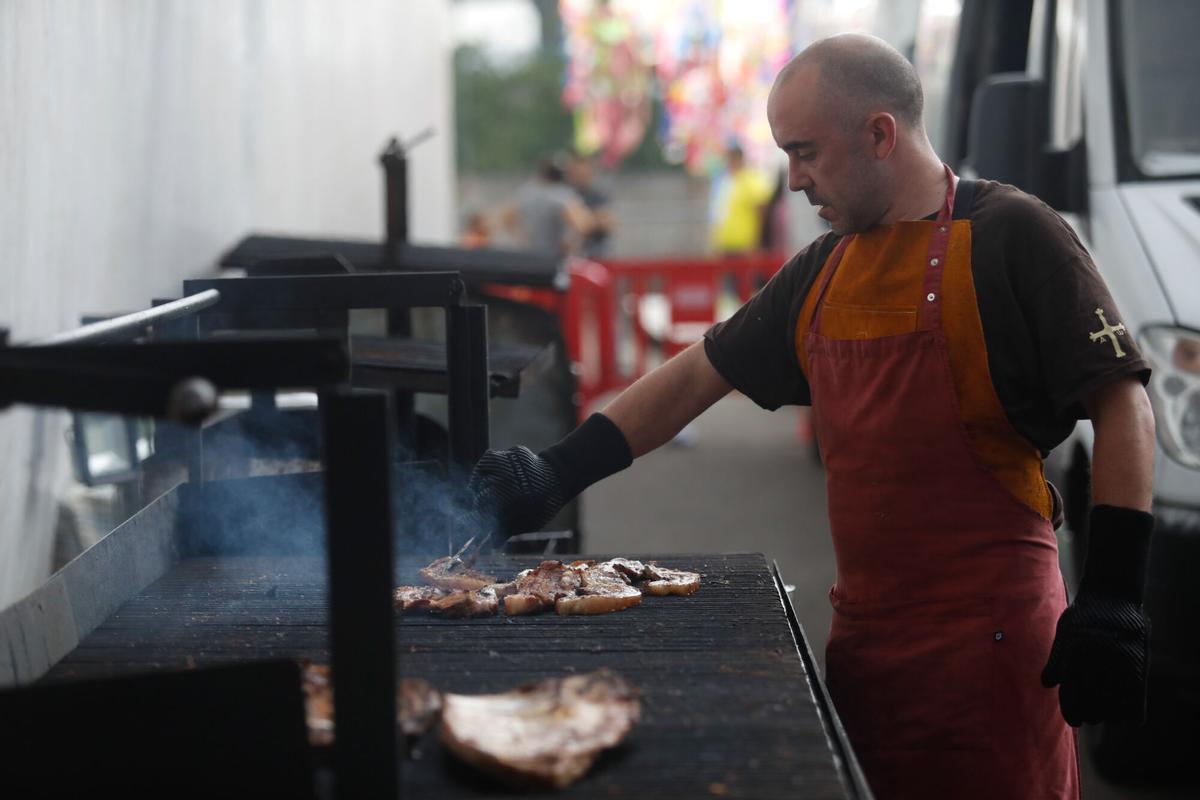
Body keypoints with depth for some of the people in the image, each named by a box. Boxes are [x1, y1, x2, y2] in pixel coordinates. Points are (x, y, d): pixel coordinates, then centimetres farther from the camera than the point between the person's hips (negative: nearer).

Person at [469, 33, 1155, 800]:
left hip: (987, 636, -7)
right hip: (865, 633, 7)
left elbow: (1121, 404, -10)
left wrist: (1113, 600, -16)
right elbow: (699, 375, 20)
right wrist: (556, 475, 14)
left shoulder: (1008, 234, -8)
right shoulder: (824, 272, 13)